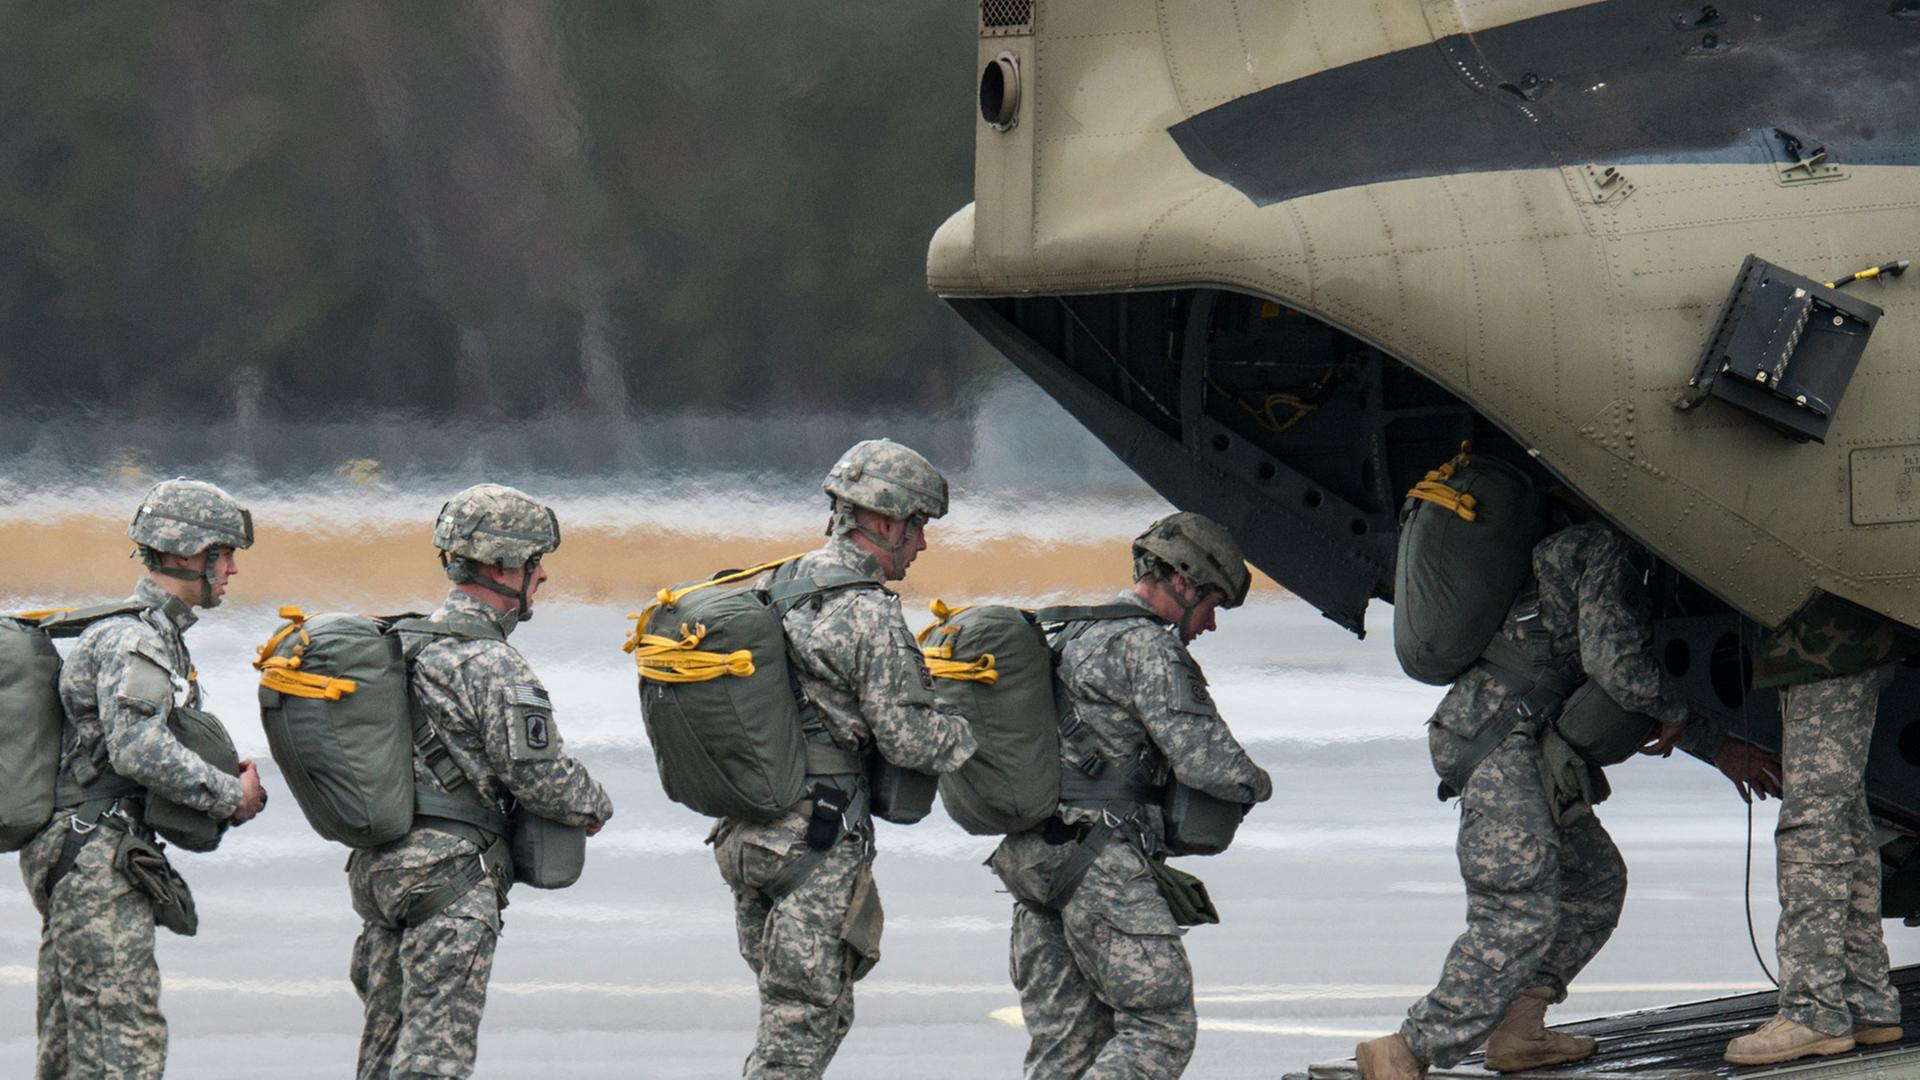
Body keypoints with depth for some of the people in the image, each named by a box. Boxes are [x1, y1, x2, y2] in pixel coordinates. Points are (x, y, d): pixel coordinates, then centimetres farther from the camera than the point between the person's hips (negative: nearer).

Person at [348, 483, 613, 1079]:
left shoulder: (406, 643, 14)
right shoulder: (491, 665, -14)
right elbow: (539, 773, -15)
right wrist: (594, 806, 5)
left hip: (379, 865, 9)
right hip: (450, 873, -9)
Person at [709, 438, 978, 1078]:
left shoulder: (774, 588, 12)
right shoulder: (867, 612, -14)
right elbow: (908, 738, -15)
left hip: (745, 835, 9)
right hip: (818, 845, -9)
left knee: (826, 1011, 17)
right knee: (801, 1024, -4)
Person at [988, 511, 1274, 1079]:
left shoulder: (1070, 637, 21)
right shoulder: (1145, 645, -9)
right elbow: (1203, 759, -15)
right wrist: (1256, 783, 5)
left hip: (1030, 861, 9)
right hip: (1103, 862, -9)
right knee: (1162, 1030, -7)